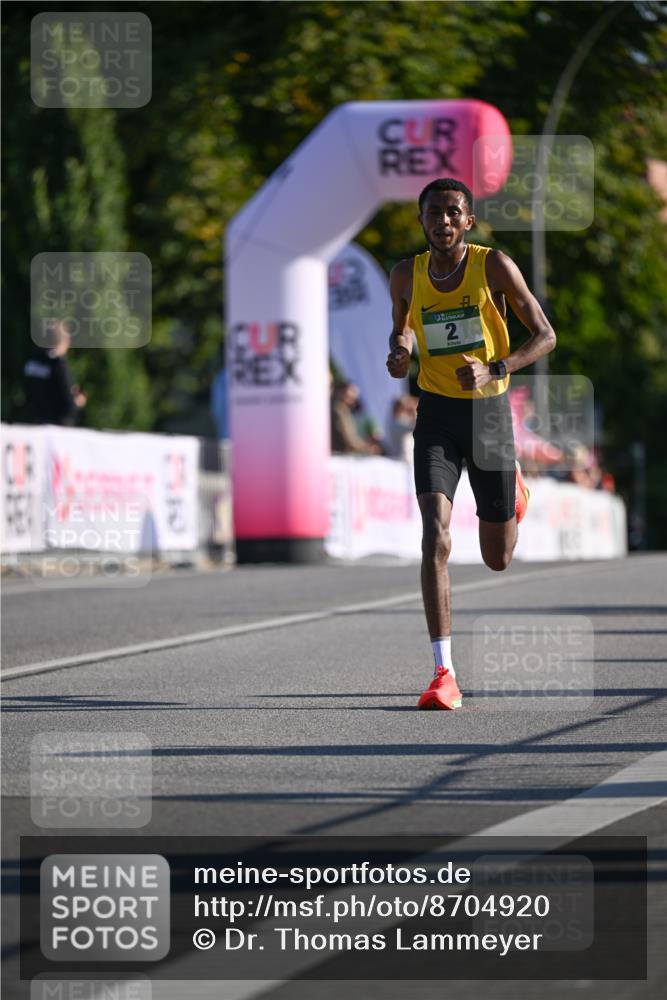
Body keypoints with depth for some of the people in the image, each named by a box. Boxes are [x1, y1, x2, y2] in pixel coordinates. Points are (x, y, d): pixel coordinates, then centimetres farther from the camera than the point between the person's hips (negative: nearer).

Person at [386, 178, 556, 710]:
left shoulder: (494, 265, -8)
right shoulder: (407, 275, 0)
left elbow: (545, 335, -5)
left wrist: (494, 369, -22)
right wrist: (399, 353, -5)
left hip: (489, 411, -1)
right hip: (436, 412, 1)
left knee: (498, 558, 10)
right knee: (435, 536, -20)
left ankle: (512, 489, 48)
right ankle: (445, 675, -21)